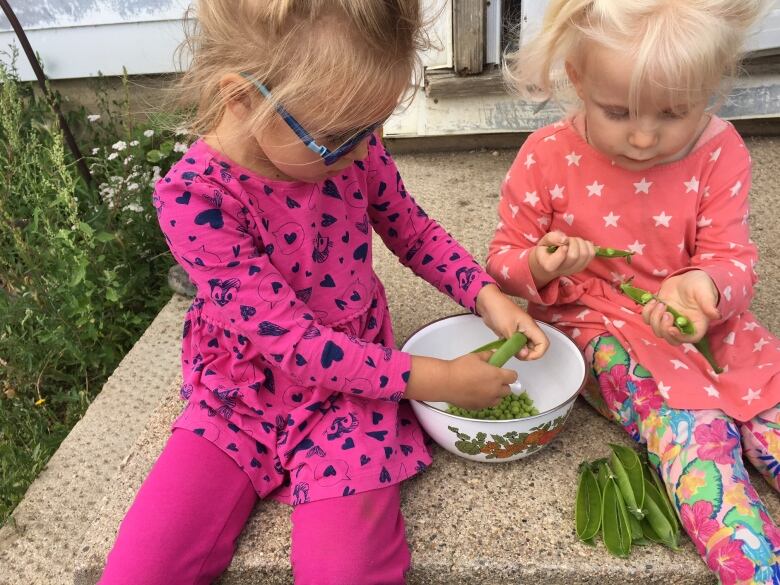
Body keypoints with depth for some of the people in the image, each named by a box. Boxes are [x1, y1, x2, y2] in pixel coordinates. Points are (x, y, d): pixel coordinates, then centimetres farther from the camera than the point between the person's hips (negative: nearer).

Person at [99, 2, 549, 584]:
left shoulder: (350, 145, -10)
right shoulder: (194, 199, -23)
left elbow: (412, 230, 6)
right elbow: (289, 338, -25)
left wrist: (487, 296, -9)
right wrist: (429, 378, -23)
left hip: (354, 388, 2)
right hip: (245, 399, -1)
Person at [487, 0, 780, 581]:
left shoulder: (720, 153, -7)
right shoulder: (547, 158, -13)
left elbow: (733, 258, -5)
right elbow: (505, 257, -4)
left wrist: (704, 285, -30)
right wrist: (539, 266, -29)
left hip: (698, 317, 4)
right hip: (594, 322, -3)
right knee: (691, 417, -24)